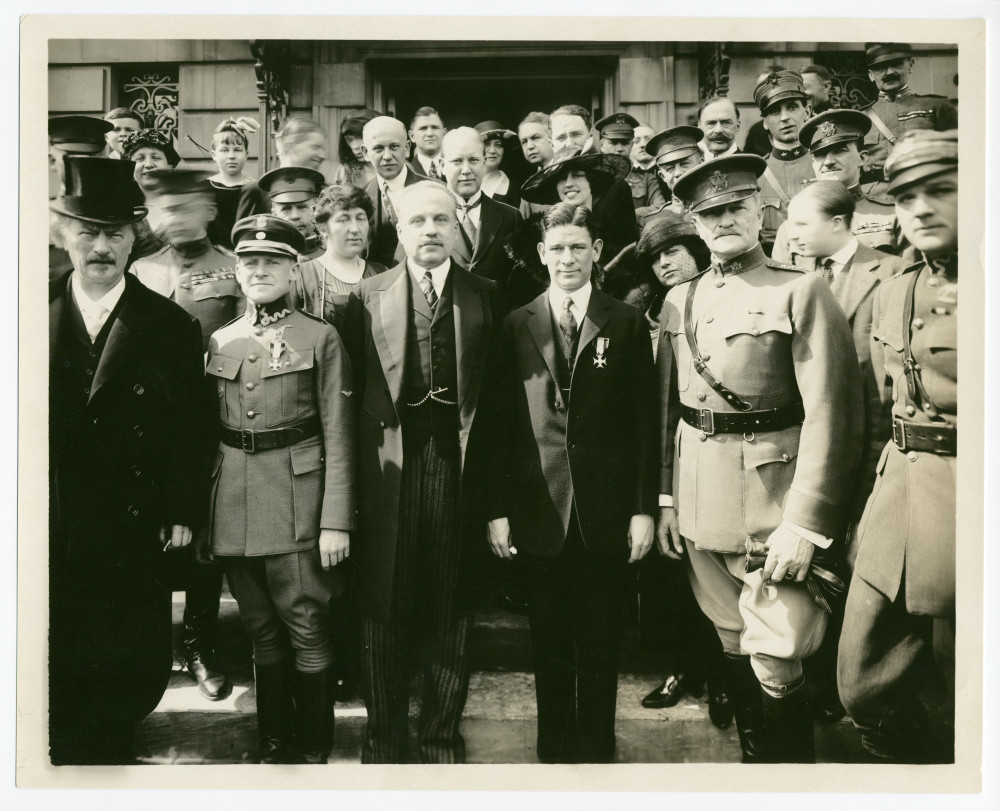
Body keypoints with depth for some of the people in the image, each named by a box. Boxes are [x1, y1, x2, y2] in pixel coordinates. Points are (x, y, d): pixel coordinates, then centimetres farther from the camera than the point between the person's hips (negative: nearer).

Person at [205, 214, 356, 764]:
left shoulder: (320, 338, -1)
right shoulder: (219, 342, 11)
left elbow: (338, 437, -5)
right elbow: (209, 432, 13)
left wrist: (336, 521, -10)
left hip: (297, 503, -4)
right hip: (234, 506, 4)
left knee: (308, 633, 1)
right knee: (262, 632, 14)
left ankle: (314, 751, 17)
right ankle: (274, 746, 29)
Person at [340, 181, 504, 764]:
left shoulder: (486, 297, 6)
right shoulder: (368, 297, 6)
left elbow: (496, 392, 4)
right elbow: (354, 389, 4)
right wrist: (355, 470, 0)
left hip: (459, 468, 0)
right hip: (390, 468, 0)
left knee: (452, 606, 8)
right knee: (386, 607, 8)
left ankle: (443, 734, 24)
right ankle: (385, 737, 25)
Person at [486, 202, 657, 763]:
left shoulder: (627, 324, 3)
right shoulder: (517, 326, 5)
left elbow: (646, 422, 1)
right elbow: (502, 424, 3)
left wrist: (644, 508, -4)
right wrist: (497, 509, -1)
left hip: (606, 510, -1)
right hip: (538, 508, 1)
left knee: (601, 640, 10)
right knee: (549, 640, 12)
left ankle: (596, 751, 26)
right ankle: (554, 750, 28)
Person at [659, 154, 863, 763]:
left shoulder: (802, 291, -7)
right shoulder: (680, 301, 10)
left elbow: (831, 416, -13)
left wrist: (804, 525, -17)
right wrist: (665, 499, 8)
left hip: (776, 495, -5)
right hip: (700, 501, 5)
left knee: (776, 662, -4)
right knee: (734, 648, 16)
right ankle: (754, 758, 35)